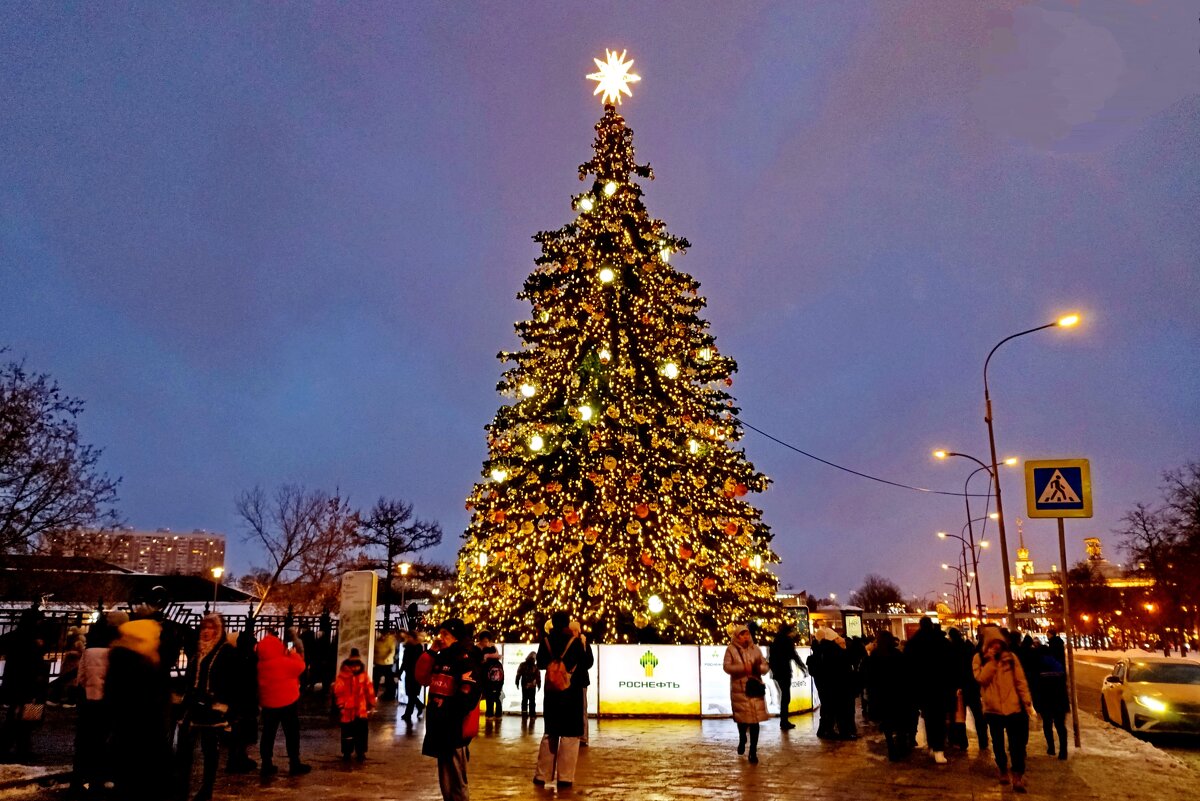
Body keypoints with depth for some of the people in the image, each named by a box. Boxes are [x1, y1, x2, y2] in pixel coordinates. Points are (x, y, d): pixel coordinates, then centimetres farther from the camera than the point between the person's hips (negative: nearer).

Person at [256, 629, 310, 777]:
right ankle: (294, 764, 8)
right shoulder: (285, 662, -19)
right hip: (288, 702, -5)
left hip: (268, 703, 5)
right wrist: (294, 653, 6)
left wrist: (287, 655, 12)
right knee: (292, 734, 4)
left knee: (268, 734, 12)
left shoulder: (261, 664, -1)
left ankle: (266, 765, 13)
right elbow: (300, 666, -4)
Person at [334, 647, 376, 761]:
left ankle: (360, 752, 21)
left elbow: (369, 690, 5)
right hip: (347, 710, -2)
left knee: (361, 732, 8)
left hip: (361, 710, 2)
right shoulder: (342, 676, -10)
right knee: (347, 732, 8)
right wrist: (341, 705, -19)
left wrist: (371, 704, 7)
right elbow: (338, 691, -15)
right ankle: (346, 753, 23)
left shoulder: (363, 675, 0)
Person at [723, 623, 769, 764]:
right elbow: (727, 667, -11)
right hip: (739, 690, -1)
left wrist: (759, 668, -16)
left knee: (755, 720, -3)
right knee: (742, 718, 9)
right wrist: (743, 668, -22)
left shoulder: (755, 649, 7)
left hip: (755, 689, 2)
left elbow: (766, 666, 7)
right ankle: (742, 740, 41)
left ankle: (753, 752, 6)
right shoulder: (731, 649, -2)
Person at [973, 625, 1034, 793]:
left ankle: (1017, 776, 2)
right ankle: (1003, 771, 32)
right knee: (998, 742, 15)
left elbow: (1020, 680, 0)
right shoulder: (979, 658, -3)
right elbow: (981, 678, -18)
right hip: (992, 708, 1)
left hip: (1013, 707, -1)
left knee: (1016, 743, -3)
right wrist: (991, 659, -19)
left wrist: (1027, 701, -5)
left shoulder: (1010, 656, 0)